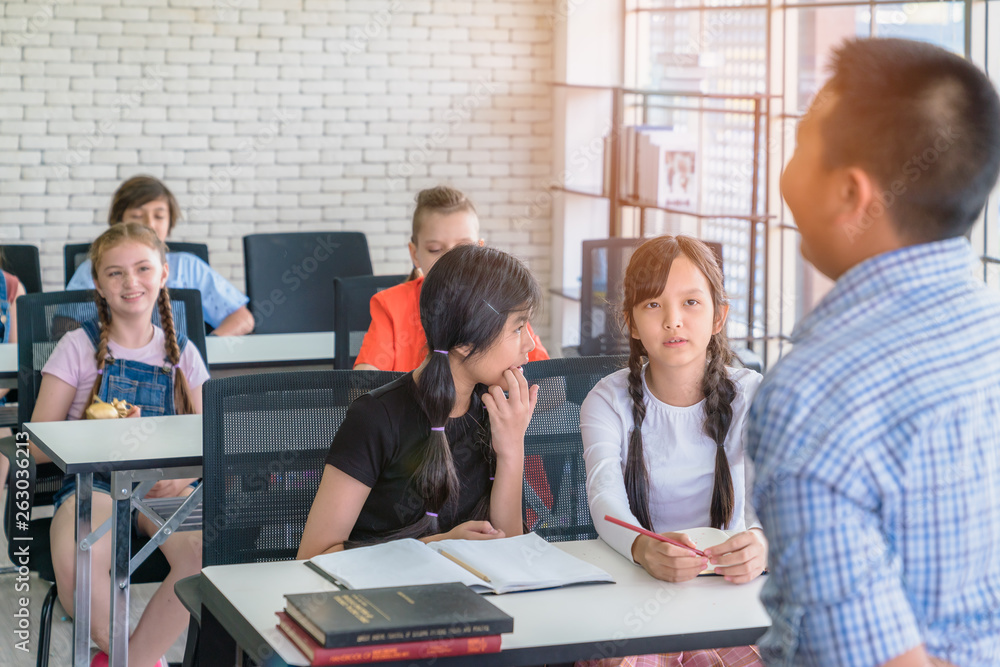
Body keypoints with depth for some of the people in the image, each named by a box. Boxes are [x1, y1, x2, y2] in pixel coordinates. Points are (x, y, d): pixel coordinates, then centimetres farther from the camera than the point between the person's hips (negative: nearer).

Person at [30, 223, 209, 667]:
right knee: (76, 560, -36)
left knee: (205, 552, -32)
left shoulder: (182, 355, 13)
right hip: (93, 481, -2)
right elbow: (39, 448, 2)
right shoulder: (78, 348, 5)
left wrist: (184, 475, -9)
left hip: (161, 485, 2)